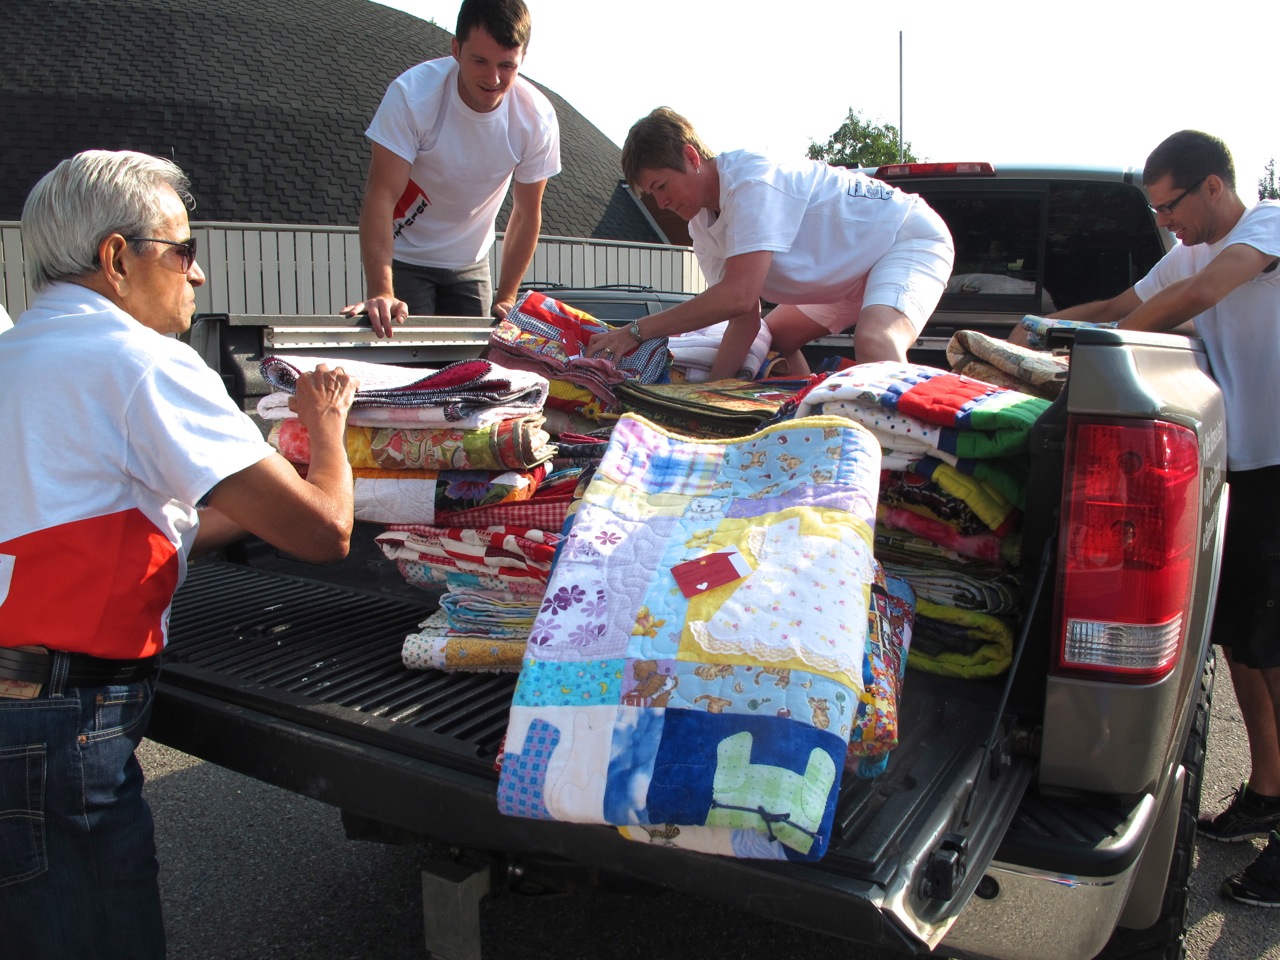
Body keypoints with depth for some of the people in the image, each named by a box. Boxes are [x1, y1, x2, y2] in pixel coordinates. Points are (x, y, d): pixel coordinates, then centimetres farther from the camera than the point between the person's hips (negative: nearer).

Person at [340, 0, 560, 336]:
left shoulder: (537, 119, -18)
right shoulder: (412, 94, -27)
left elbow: (527, 213, -7)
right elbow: (381, 197, -30)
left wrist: (506, 298, -8)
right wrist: (381, 292, -42)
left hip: (470, 263, 3)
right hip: (403, 257, -3)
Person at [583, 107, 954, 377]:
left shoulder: (752, 181, -29)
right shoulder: (703, 224, -1)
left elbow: (739, 296, -38)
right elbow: (745, 320, -4)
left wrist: (636, 331, -35)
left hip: (913, 237, -10)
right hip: (856, 269, 10)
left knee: (874, 342, -36)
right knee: (775, 336, 17)